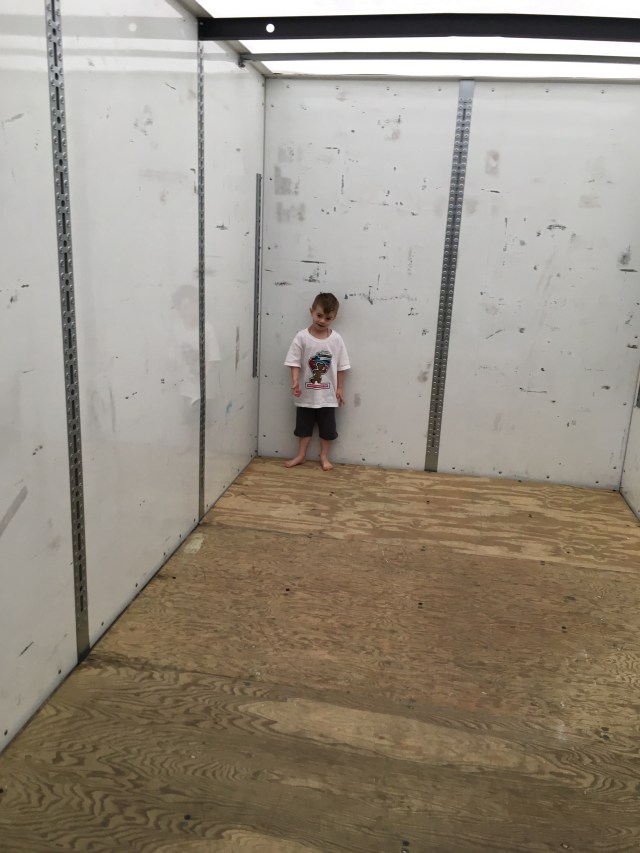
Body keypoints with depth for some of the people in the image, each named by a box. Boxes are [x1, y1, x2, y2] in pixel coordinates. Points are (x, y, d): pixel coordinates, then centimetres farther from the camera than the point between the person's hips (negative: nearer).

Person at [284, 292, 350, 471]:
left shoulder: (336, 339, -5)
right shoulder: (302, 337, -10)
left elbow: (341, 366, 0)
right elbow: (294, 362, -10)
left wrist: (340, 388, 0)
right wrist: (295, 382, -23)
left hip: (327, 394, 1)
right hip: (306, 393, -1)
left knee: (327, 427, 12)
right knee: (304, 425, 15)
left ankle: (324, 457, 29)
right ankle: (301, 455, 31)